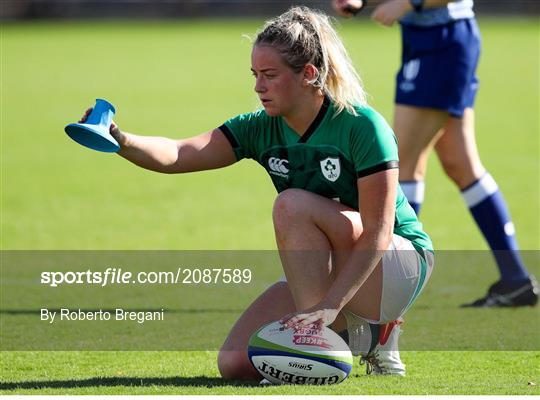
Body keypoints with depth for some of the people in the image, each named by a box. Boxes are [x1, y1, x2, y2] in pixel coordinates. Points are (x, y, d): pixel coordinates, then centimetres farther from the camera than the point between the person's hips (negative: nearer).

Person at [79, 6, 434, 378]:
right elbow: (176, 155, -15)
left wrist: (328, 306, -33)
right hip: (324, 277, 6)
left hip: (402, 267, -6)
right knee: (235, 364, -12)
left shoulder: (360, 125, -19)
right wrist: (121, 140, -36)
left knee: (293, 205, -30)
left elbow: (377, 233, -24)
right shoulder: (263, 129, -2)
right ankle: (355, 335, 8)